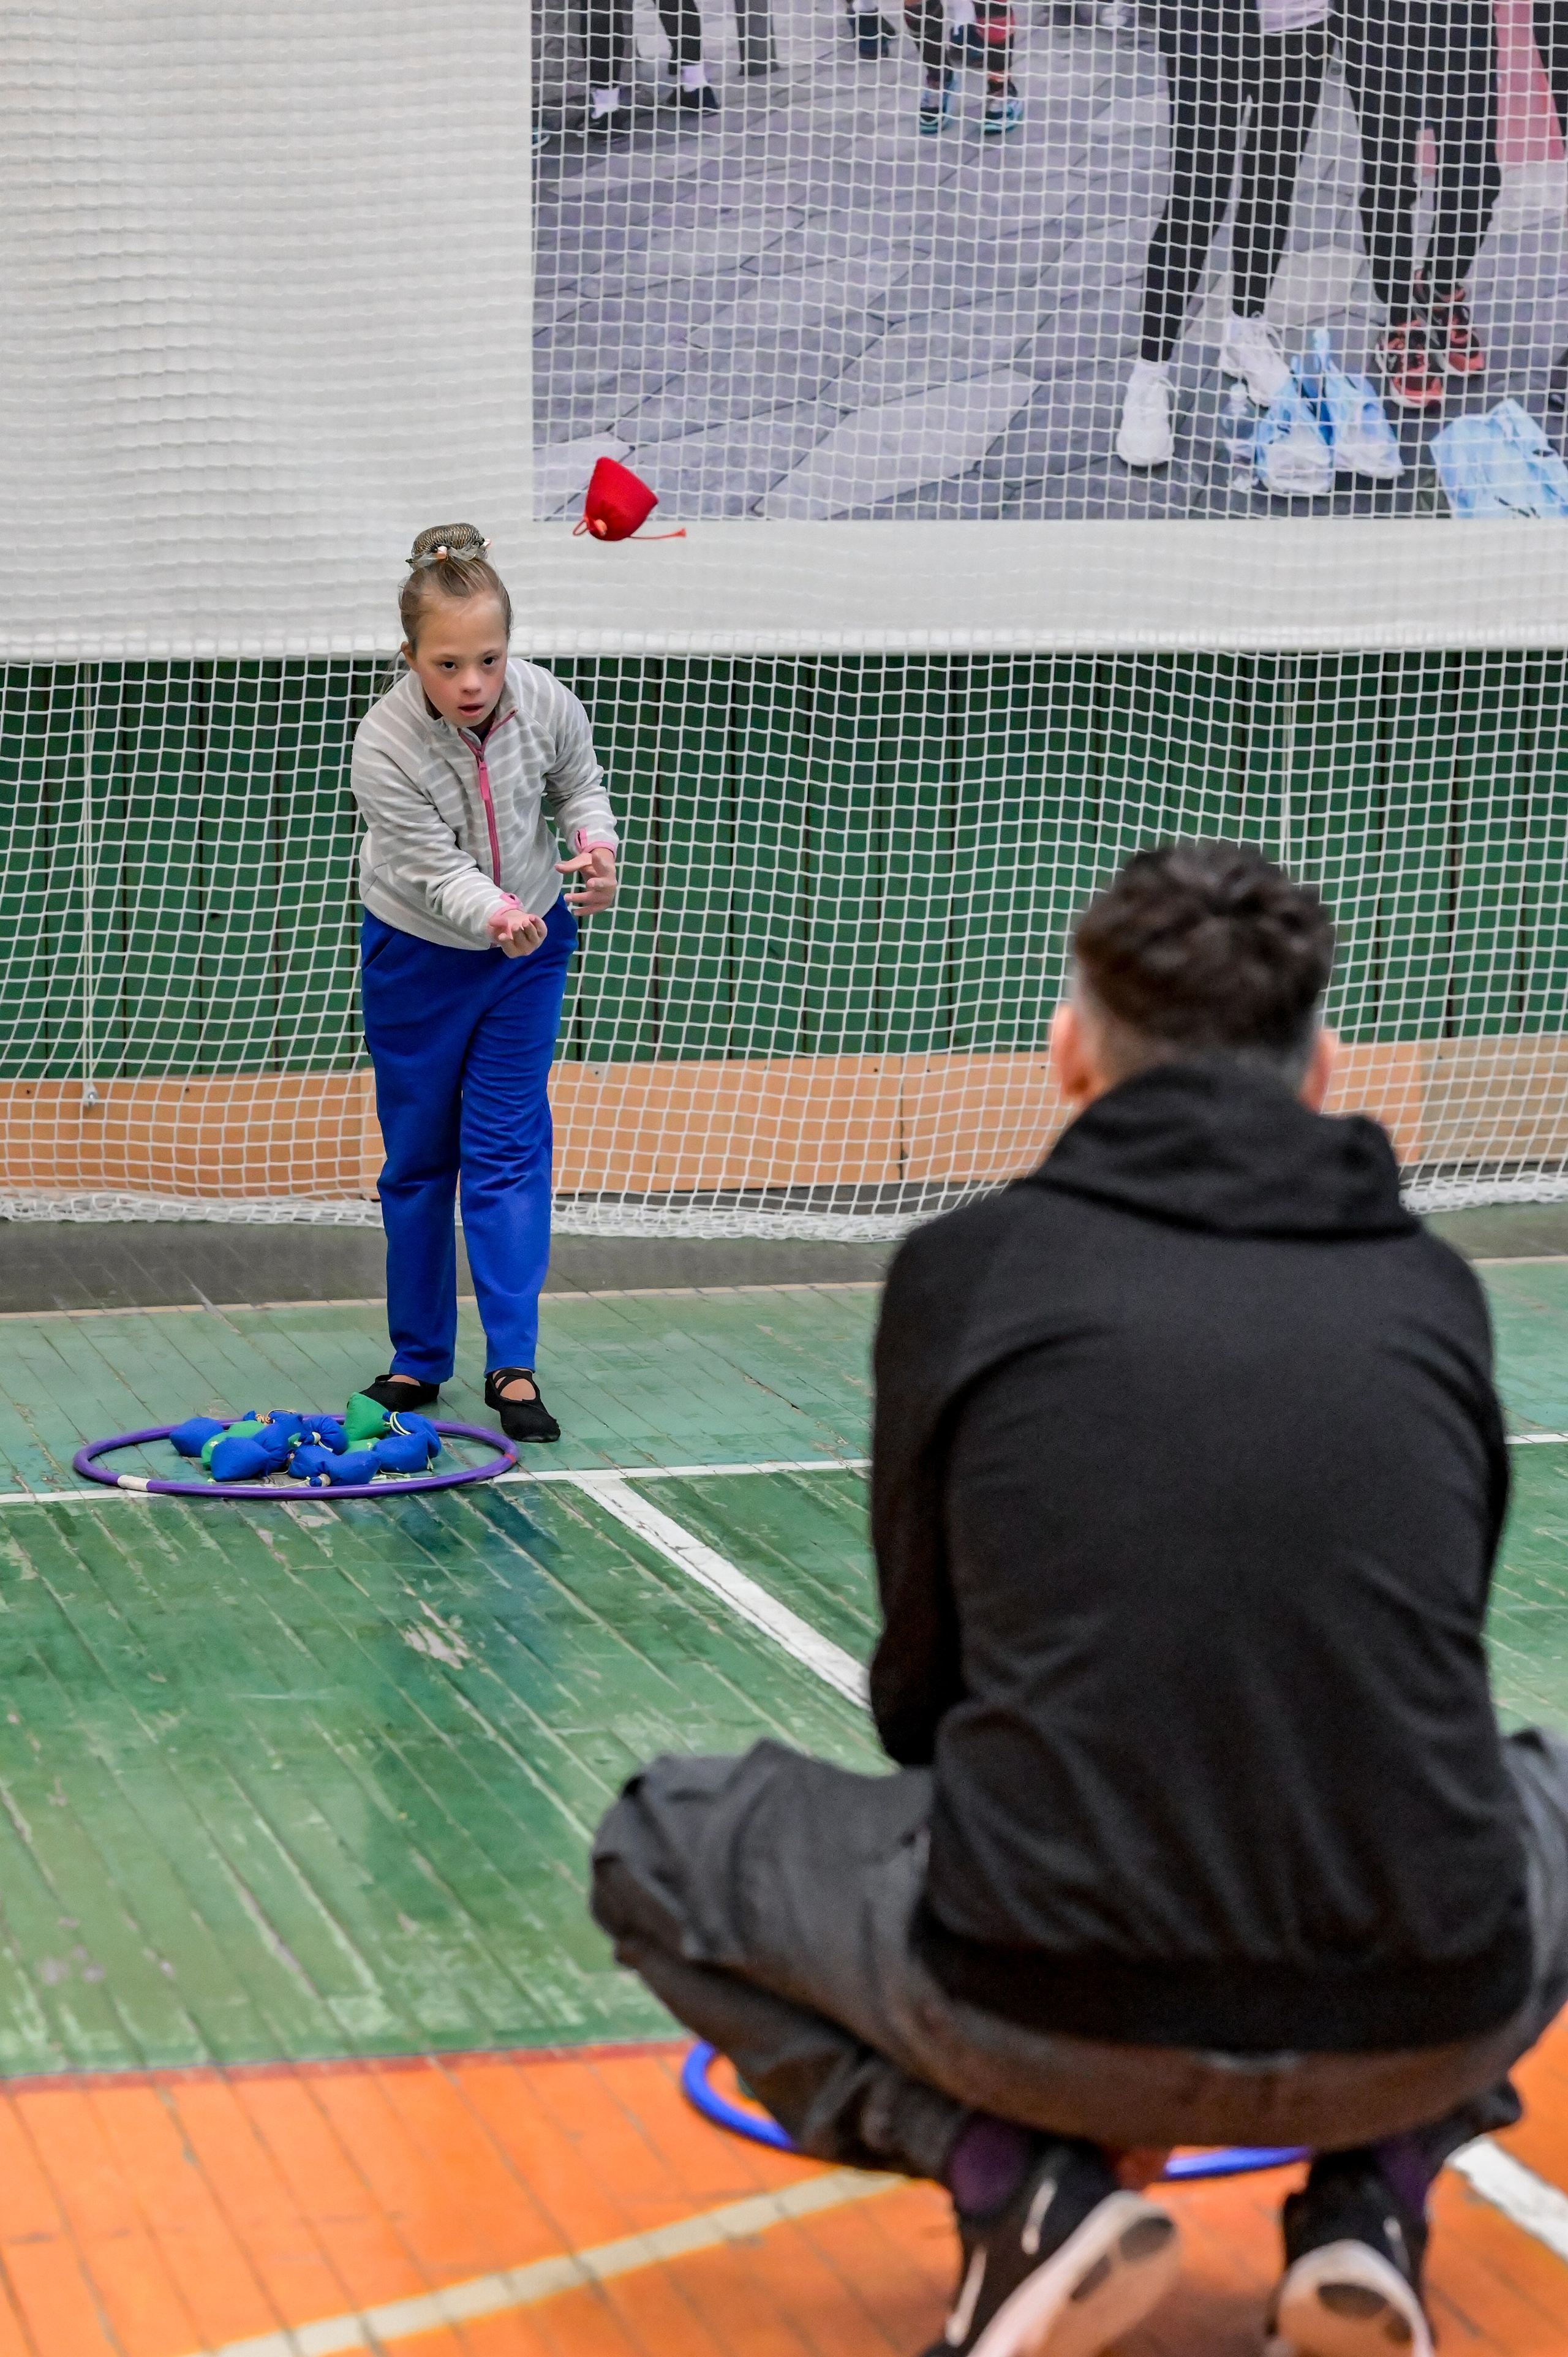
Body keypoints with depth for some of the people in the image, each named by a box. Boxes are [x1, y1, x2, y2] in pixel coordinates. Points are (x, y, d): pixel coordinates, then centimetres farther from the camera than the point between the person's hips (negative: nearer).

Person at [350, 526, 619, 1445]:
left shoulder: (547, 705, -21)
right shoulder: (386, 744, -29)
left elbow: (581, 782, 0)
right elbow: (439, 870, -29)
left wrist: (597, 844, -20)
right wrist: (497, 915, -49)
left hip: (530, 946, 1)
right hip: (418, 954, -1)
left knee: (507, 1148, -3)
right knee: (417, 1158, 9)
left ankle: (514, 1364, -3)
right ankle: (419, 1360, 22)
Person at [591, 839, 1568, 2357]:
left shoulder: (971, 1267, 4)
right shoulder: (1433, 1291, 11)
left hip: (1050, 2013, -2)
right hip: (1421, 2027, 3)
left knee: (660, 1848, 25)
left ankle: (1013, 2172, 3)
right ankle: (1369, 2195, 13)